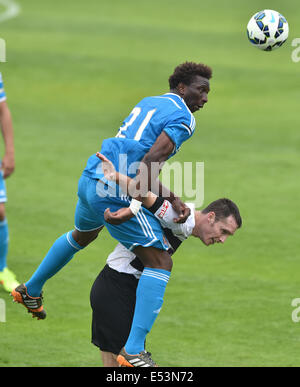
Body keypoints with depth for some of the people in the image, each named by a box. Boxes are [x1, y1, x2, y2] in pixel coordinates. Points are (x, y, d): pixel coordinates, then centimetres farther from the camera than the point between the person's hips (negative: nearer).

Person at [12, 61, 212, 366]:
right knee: (160, 262, -6)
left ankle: (30, 291, 56)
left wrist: (173, 201, 13)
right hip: (113, 193, -9)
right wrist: (135, 205, -27)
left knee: (82, 236, 39)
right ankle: (134, 350, -15)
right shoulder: (182, 118, -6)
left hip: (90, 181, 9)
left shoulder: (148, 103, 20)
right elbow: (152, 158, -22)